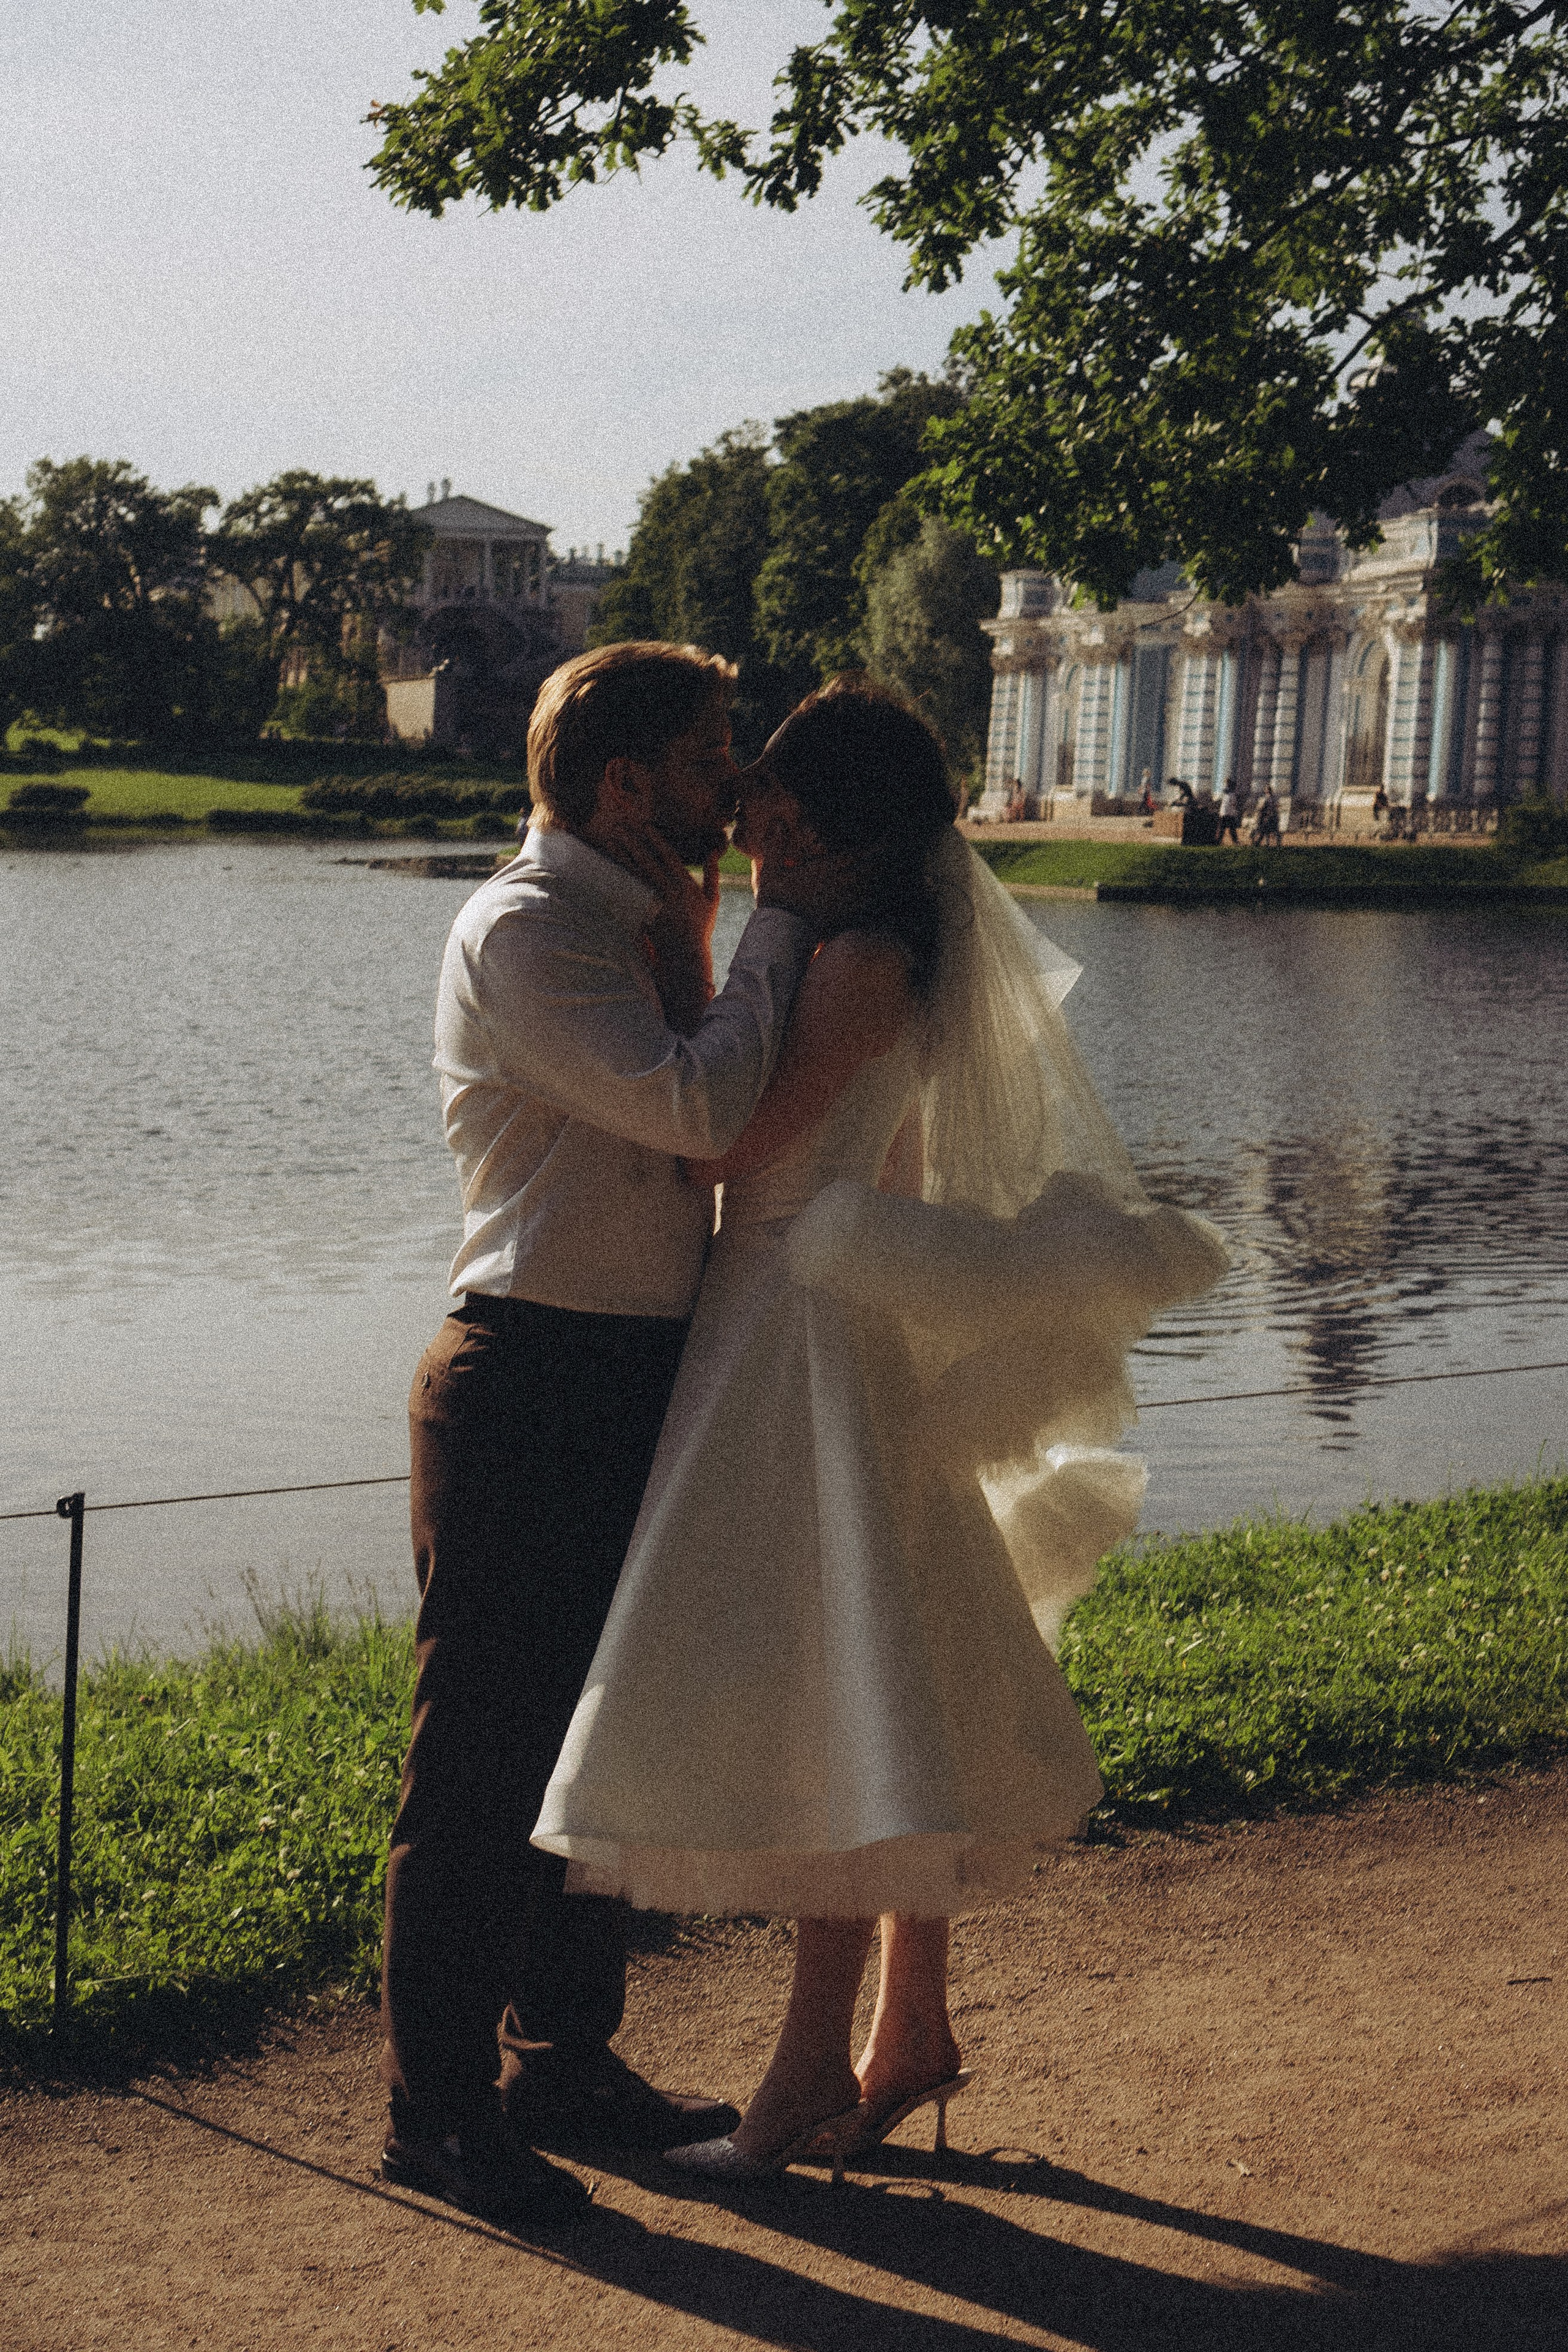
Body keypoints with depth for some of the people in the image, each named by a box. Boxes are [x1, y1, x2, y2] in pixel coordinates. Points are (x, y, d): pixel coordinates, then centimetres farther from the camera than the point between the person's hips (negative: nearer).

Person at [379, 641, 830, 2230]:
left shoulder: (633, 924, 16)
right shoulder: (522, 930, -14)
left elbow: (701, 1120, 13)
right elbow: (701, 1109, -23)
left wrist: (688, 956, 1)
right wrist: (778, 921, -12)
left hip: (639, 1380, 10)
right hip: (533, 1377, -10)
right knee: (484, 1758, -2)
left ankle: (563, 2060, 30)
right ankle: (437, 2111, 9)